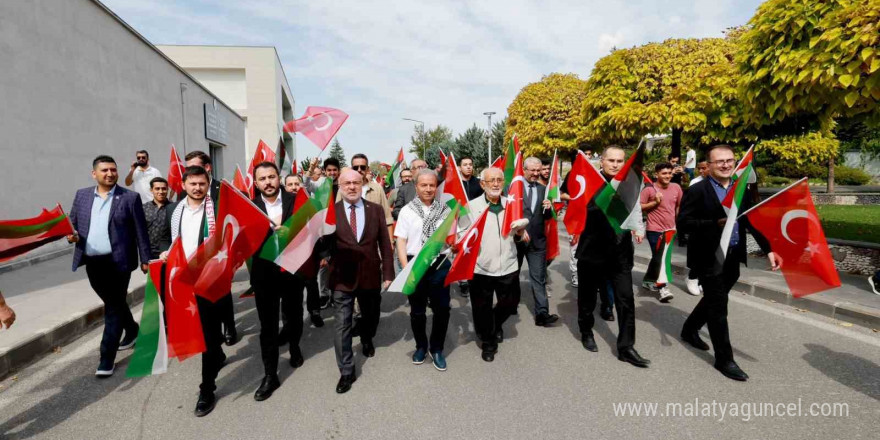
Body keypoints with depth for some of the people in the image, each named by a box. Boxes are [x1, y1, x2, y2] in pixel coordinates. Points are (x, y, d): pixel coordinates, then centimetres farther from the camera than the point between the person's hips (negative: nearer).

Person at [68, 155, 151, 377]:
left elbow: (141, 231, -5)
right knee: (113, 303, 20)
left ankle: (107, 358, 5)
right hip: (92, 262, 5)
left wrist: (145, 259, -5)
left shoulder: (130, 198, -5)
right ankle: (132, 330, 44)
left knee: (113, 307, -1)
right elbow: (71, 222, 15)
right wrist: (72, 235, -9)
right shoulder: (82, 195, 8)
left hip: (118, 261, -5)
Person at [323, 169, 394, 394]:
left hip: (371, 275, 2)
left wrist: (388, 272, -1)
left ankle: (366, 340, 54)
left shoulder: (376, 210, 0)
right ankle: (347, 371, 15)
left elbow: (385, 243, 1)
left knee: (371, 316, 22)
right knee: (342, 325, 1)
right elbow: (324, 241, -3)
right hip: (342, 277, -2)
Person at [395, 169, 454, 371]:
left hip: (439, 265, 1)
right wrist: (405, 267, -10)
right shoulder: (407, 210, 0)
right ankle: (421, 346, 34)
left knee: (442, 309, 5)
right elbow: (401, 241, -1)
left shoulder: (444, 210, 3)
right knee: (417, 310, 13)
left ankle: (436, 348, 26)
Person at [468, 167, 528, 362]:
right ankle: (488, 343, 32)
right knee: (482, 309, 9)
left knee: (511, 302, 16)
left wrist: (520, 232, -8)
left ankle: (497, 324, 48)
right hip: (480, 267, -3)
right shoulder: (472, 206, -6)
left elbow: (517, 237, 14)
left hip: (508, 266, 3)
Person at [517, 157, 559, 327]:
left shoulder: (543, 189, 8)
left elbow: (547, 217, 8)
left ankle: (542, 314, 0)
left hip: (537, 240, 2)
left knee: (539, 278, -1)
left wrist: (548, 208, -13)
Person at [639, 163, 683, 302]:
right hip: (655, 230, -5)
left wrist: (677, 222, 17)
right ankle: (663, 287, 2)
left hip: (670, 229, 6)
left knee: (658, 257, 17)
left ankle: (648, 280, 34)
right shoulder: (649, 189, -13)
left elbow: (679, 205, 16)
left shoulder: (676, 188, 2)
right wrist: (655, 202, -21)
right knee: (659, 258, -5)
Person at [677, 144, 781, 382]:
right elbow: (682, 222, -18)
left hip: (733, 258, 7)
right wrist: (716, 223, -27)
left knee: (713, 301, 20)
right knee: (718, 307, 1)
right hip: (709, 258, -6)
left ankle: (689, 330, 43)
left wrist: (769, 250, -5)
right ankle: (724, 359, 13)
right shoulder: (697, 190, -11)